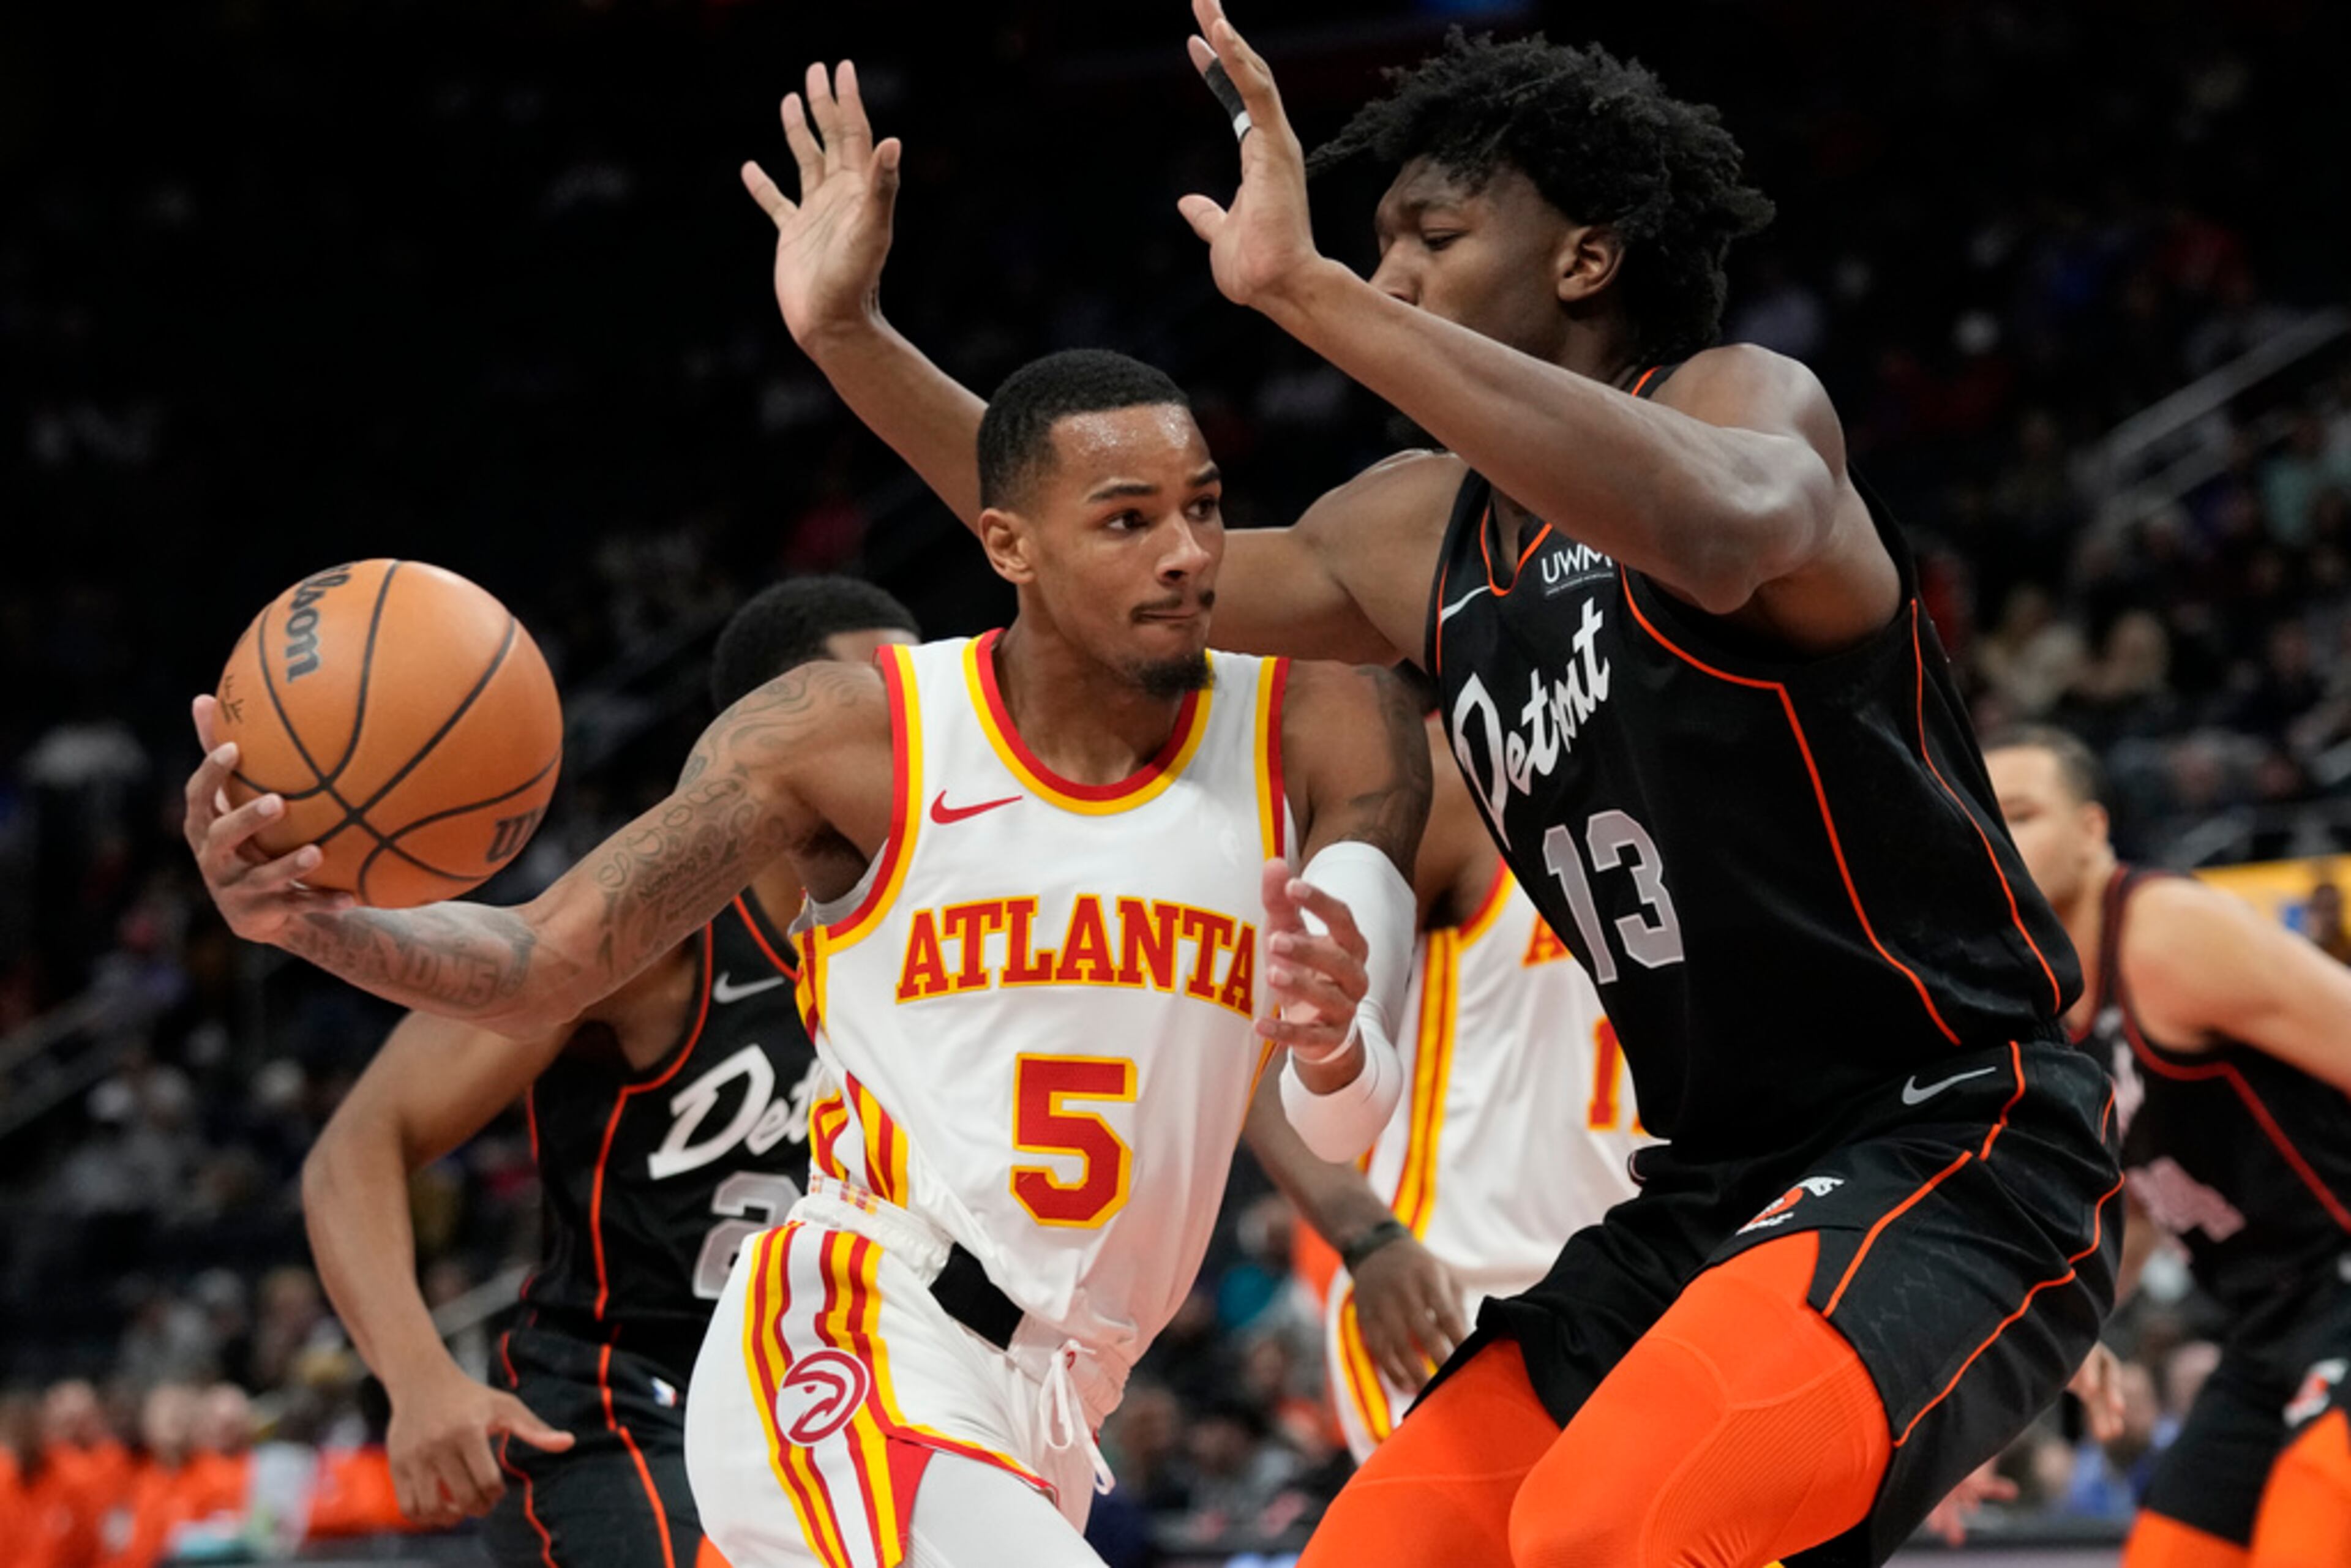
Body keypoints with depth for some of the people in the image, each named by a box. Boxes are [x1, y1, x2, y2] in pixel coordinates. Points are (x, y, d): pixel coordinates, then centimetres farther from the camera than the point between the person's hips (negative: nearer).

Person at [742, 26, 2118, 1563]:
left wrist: (1311, 293, -39)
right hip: (1716, 1187, 9)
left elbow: (1719, 534, -37)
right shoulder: (1421, 533, 12)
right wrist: (850, 336, 19)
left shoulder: (1750, 402, -11)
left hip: (1955, 1150, -9)